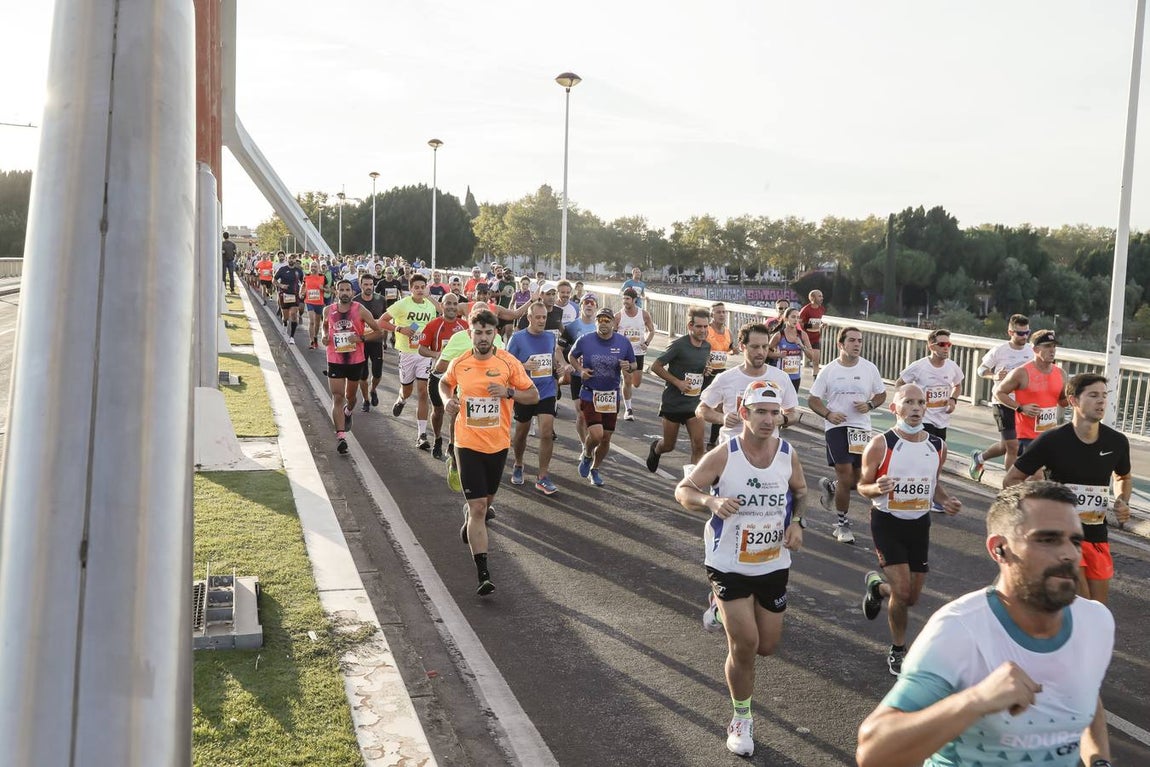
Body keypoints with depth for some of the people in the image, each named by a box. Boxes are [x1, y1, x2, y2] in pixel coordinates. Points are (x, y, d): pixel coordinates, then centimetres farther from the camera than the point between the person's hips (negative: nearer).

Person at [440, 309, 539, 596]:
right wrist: (447, 400, -2)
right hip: (468, 444, -1)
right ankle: (483, 574, -8)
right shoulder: (459, 363, -2)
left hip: (498, 444, 2)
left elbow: (534, 395, -2)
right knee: (478, 507, -9)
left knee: (485, 501, 21)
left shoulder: (508, 363, -7)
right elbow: (445, 383, 19)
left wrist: (509, 392, -19)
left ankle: (469, 517, 59)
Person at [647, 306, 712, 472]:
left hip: (694, 404, 4)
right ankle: (656, 448, 47)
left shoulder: (707, 347, 4)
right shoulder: (678, 345, -15)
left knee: (698, 446, -8)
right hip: (673, 403, -4)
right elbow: (656, 367, -13)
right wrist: (678, 382, -18)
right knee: (669, 445, 12)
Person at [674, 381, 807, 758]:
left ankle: (720, 607, 43)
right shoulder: (723, 456, -16)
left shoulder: (788, 454, -5)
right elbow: (683, 491, -10)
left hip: (774, 564, 4)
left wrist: (796, 522, -6)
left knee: (767, 647, 12)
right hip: (728, 565, -4)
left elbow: (800, 492, 13)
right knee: (744, 645, -7)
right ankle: (742, 719, 19)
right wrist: (711, 501, -30)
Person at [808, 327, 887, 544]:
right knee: (845, 476, -9)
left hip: (861, 428, 3)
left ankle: (830, 486, 39)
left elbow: (881, 394, 13)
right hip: (836, 427, -3)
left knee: (857, 480, 5)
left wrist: (869, 405, -8)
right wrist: (828, 414, -15)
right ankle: (842, 523, 9)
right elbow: (812, 399, 2)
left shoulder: (869, 368, 2)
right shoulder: (828, 370, -3)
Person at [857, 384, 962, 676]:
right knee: (902, 592, -11)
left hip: (920, 524, 5)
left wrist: (945, 500, -3)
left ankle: (878, 585, 44)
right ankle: (898, 650, 13)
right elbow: (862, 486, -7)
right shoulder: (880, 445, -14)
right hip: (887, 523, -5)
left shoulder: (937, 446, 1)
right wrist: (877, 488, -30)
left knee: (912, 597, 10)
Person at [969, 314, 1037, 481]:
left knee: (1007, 445, 14)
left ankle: (979, 457, 40)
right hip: (1003, 402, -5)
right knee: (1012, 446, -5)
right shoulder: (999, 351, -9)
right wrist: (994, 375, -19)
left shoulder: (1031, 351, 2)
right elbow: (981, 369, 1)